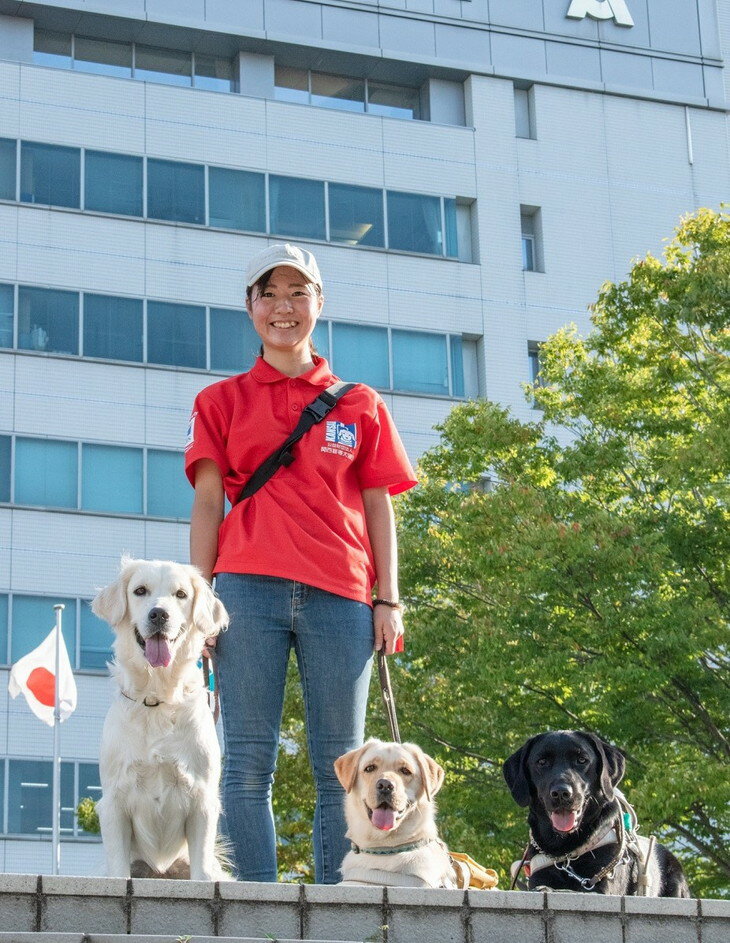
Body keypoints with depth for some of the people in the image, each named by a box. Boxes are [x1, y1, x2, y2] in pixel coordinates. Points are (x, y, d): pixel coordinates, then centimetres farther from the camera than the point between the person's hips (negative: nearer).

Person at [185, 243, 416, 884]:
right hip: (249, 586, -1)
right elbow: (207, 501, 9)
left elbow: (379, 507, 13)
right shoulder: (221, 401, 15)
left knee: (341, 764, -1)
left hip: (340, 592, 1)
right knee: (250, 759, -6)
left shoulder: (360, 405, 17)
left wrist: (389, 600, 4)